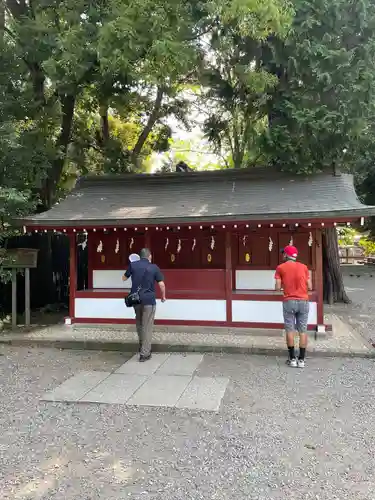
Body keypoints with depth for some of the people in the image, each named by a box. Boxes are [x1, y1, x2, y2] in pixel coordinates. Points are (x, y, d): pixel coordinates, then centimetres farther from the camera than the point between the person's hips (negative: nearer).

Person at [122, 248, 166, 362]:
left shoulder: (133, 265, 1)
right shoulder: (154, 267, -4)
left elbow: (124, 278, 13)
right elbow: (161, 284, -7)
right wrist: (163, 296, 9)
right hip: (148, 300, -3)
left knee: (139, 324, 23)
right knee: (147, 327, 2)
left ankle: (142, 347, 35)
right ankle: (144, 354, 1)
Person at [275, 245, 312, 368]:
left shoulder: (280, 268, 0)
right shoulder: (304, 267, 7)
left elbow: (278, 287, -4)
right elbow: (309, 286, 6)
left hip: (289, 302, -2)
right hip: (303, 302, 2)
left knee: (290, 330, 6)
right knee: (303, 331, 7)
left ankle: (292, 359, 8)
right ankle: (301, 360, 9)